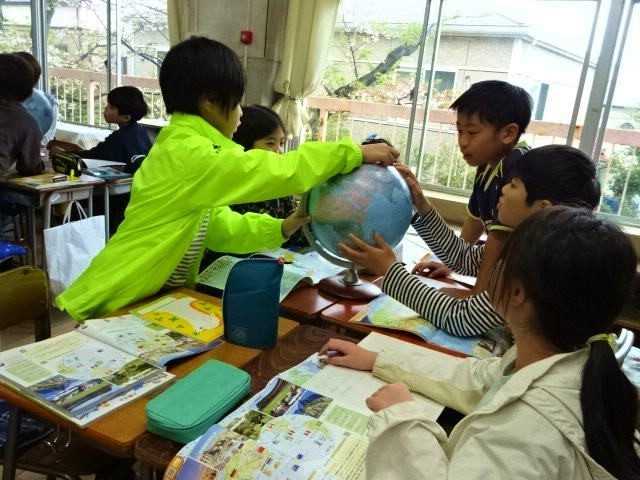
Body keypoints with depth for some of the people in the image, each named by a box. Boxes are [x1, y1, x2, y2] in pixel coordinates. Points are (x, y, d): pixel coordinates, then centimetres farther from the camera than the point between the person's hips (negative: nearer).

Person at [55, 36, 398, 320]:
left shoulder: (190, 149, 7)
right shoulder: (188, 154, -24)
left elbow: (221, 230, 6)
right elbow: (279, 170, -26)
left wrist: (283, 227, -4)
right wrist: (355, 153, -17)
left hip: (159, 299, 9)